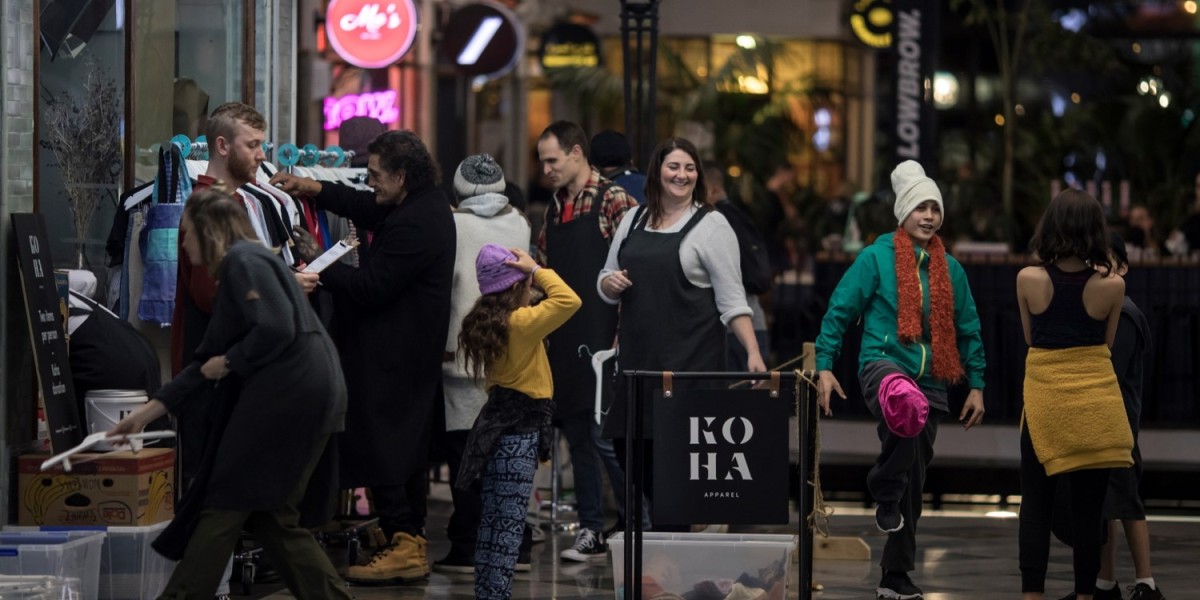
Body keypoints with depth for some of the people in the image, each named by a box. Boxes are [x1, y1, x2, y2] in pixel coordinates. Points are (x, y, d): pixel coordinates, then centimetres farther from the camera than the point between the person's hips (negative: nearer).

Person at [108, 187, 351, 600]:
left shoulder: (242, 259, -7)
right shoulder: (234, 271, 23)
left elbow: (276, 329, -22)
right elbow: (206, 362, 22)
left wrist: (228, 363, -7)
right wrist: (145, 414, 20)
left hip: (288, 395, -10)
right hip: (305, 397, 10)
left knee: (223, 504, -1)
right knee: (272, 517, 10)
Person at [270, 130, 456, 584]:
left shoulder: (414, 224, -22)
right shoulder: (428, 206, 11)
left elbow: (371, 286, -22)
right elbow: (368, 208, 24)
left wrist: (319, 270, -12)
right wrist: (313, 189, 17)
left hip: (393, 356, -11)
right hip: (416, 353, 11)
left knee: (379, 445, -8)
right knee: (408, 446, 15)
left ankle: (402, 544, -9)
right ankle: (411, 539, 22)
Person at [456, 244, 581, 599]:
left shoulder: (488, 322, 8)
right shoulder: (522, 323, -16)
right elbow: (569, 301, -22)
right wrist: (537, 271, -15)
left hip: (498, 425, 9)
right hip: (519, 433, -9)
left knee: (493, 522, 12)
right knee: (509, 524, -9)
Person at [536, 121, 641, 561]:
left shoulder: (613, 201, -8)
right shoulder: (554, 208, 15)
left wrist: (621, 337, -17)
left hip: (600, 340, -8)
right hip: (564, 343, 8)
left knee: (606, 433, -9)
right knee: (578, 436, 9)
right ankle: (591, 530, 14)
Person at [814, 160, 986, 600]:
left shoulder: (949, 269, 14)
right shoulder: (876, 257, 1)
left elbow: (968, 330, 19)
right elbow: (839, 311, 1)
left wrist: (976, 386, 15)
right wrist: (824, 365, -6)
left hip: (930, 379, 5)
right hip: (883, 363, -5)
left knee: (913, 480, 7)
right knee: (906, 404, -43)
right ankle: (885, 493, -22)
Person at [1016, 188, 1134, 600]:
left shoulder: (1028, 280, -7)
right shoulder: (1112, 284, -7)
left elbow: (1030, 337, 7)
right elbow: (1107, 342, 6)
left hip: (1044, 400, 0)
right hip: (1097, 401, 0)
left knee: (1036, 505, 7)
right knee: (1088, 509, 6)